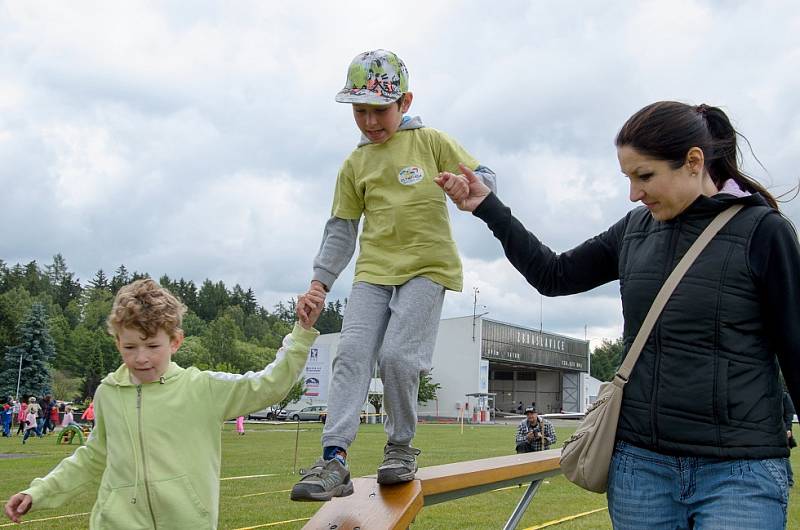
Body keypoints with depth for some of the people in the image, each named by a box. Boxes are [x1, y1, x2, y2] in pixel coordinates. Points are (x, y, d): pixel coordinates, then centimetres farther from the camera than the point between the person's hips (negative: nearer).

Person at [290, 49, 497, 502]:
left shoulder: (431, 141, 4)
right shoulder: (355, 165, 14)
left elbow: (484, 177, 5)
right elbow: (342, 228, 16)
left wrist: (468, 184, -20)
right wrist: (321, 279, 5)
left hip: (427, 265, -3)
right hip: (374, 270, 4)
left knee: (397, 354, -17)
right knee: (352, 355, -12)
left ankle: (402, 446, 5)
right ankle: (335, 460, -16)